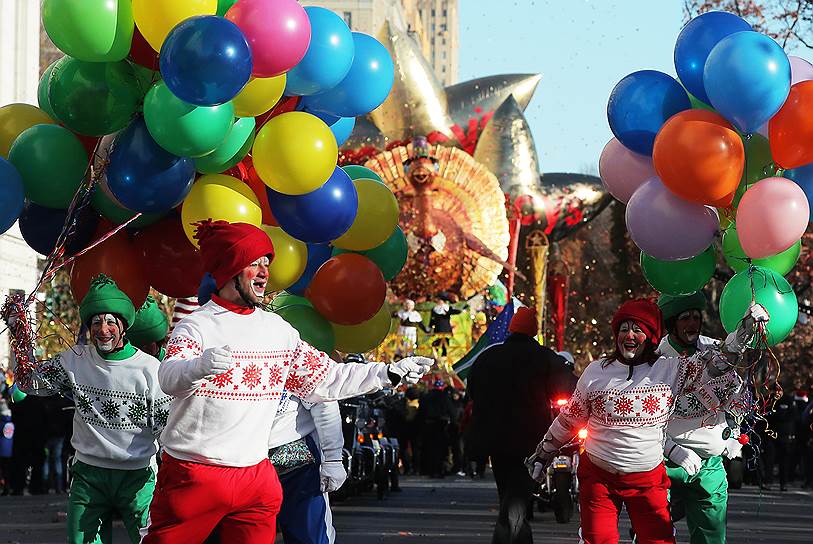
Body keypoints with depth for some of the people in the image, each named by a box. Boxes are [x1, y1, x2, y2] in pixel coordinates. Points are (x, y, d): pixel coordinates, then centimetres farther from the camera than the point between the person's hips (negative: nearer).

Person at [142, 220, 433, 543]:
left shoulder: (277, 329, 11)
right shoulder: (197, 325, -7)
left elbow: (325, 379, 19)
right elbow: (169, 378, -26)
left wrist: (390, 373, 14)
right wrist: (200, 365, -48)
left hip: (256, 479, 5)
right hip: (191, 477, -5)